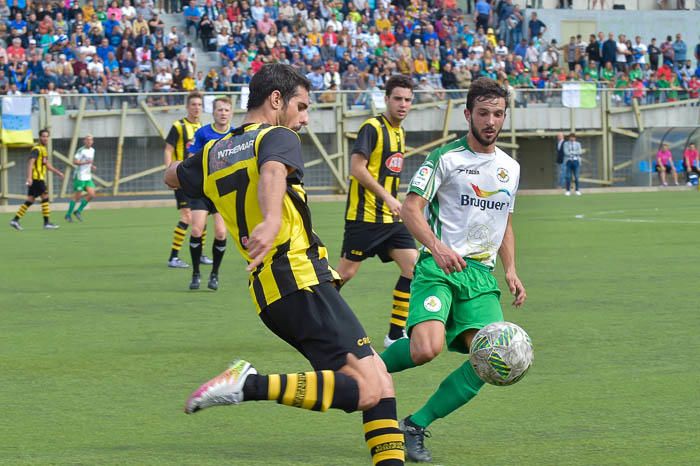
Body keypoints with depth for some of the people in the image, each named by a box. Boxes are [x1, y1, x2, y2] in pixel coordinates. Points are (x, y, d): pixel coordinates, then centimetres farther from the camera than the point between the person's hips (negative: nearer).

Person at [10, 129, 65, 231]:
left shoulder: (44, 149, 19)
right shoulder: (37, 149, -12)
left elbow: (46, 165, 30)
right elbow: (30, 163, -22)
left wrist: (58, 172, 28)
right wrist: (29, 177, -30)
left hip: (40, 178, 10)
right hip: (36, 177, -10)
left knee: (30, 200, 9)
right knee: (45, 197, -8)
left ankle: (15, 220, 9)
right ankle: (46, 223, -7)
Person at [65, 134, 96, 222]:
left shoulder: (92, 150, 14)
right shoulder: (81, 150, -11)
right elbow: (75, 161, -18)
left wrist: (91, 166, 8)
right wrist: (86, 162, -28)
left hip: (88, 177, 7)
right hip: (80, 177, -7)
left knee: (91, 194, -4)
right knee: (77, 196, -4)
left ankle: (78, 211, 10)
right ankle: (68, 215, 9)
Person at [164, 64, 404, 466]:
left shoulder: (214, 154, 19)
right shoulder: (278, 137, -2)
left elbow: (173, 176, 40)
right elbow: (272, 173, -27)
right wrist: (272, 221, -46)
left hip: (268, 293, 9)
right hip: (302, 281, -9)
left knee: (379, 383, 10)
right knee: (368, 389, -17)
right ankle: (250, 386, -23)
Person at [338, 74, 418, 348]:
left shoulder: (400, 132, 15)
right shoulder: (372, 128, -11)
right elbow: (357, 168, -19)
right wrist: (386, 197, -22)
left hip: (390, 217, 8)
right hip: (365, 215, -8)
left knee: (414, 267, -3)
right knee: (345, 272, -3)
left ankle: (396, 334, 2)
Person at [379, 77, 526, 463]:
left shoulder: (510, 168, 16)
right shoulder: (446, 158, -3)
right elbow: (410, 208, -10)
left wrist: (510, 270, 14)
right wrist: (437, 246, -26)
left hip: (481, 273, 6)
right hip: (439, 267, -6)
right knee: (427, 349, -29)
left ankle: (415, 427, -2)